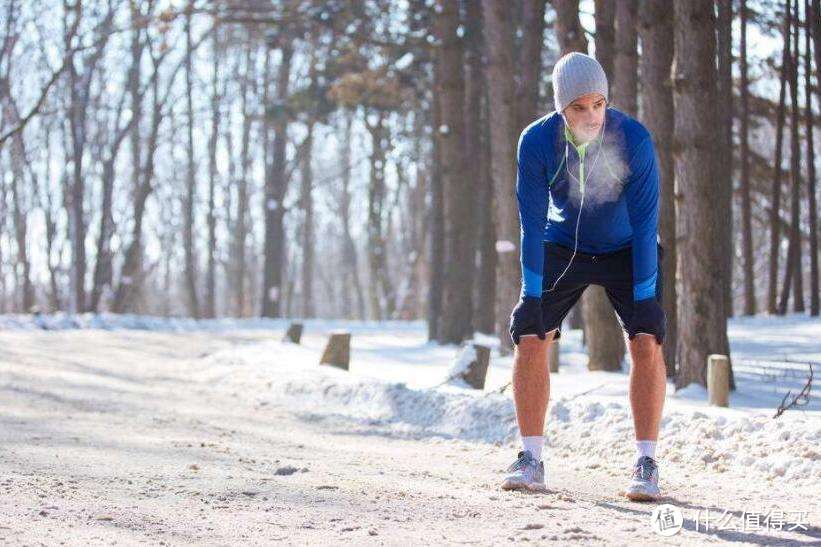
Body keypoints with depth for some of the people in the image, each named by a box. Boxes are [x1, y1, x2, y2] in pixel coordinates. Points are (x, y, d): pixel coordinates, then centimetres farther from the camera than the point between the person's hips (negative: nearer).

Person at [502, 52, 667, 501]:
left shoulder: (634, 138, -26)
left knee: (647, 342, -18)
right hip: (562, 247, 1)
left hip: (624, 250, -1)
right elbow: (532, 223, -17)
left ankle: (646, 464, -12)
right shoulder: (536, 141, -22)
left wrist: (643, 298, -24)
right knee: (528, 339, -12)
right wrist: (533, 295, -19)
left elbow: (645, 223, -23)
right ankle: (531, 460, -1)